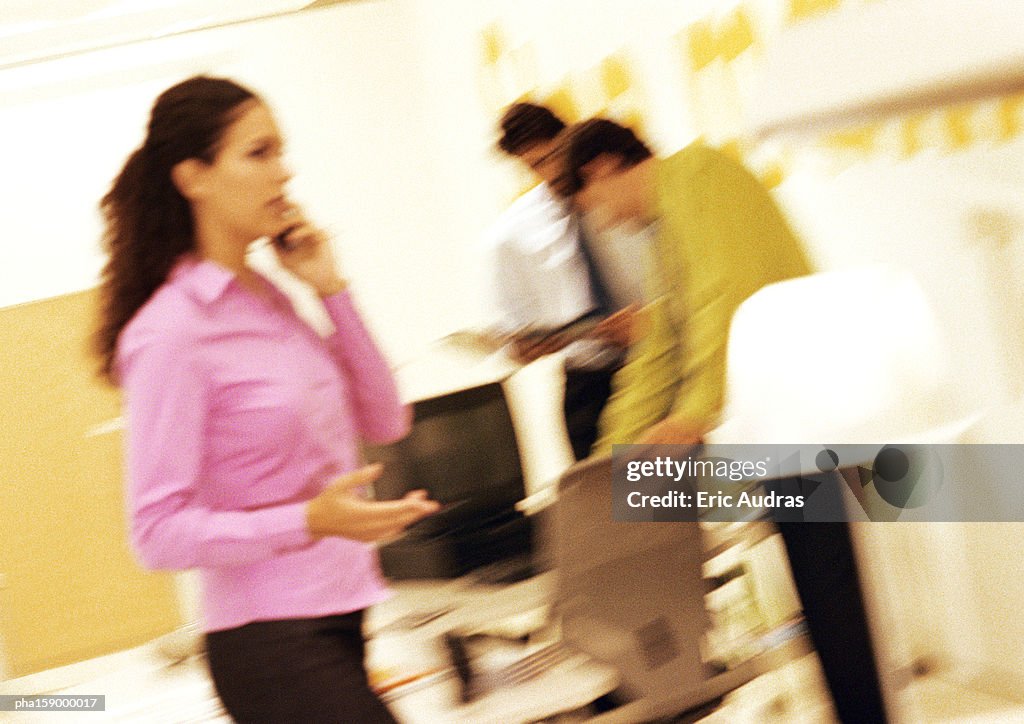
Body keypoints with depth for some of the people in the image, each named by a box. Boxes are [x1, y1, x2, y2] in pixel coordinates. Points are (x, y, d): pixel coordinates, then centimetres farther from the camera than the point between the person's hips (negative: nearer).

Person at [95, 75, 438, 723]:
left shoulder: (269, 299, 8)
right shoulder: (171, 331, -15)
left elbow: (384, 422, 11)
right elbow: (159, 531, -17)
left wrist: (332, 290, 2)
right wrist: (309, 521, -29)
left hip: (335, 616, 8)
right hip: (270, 639, -8)